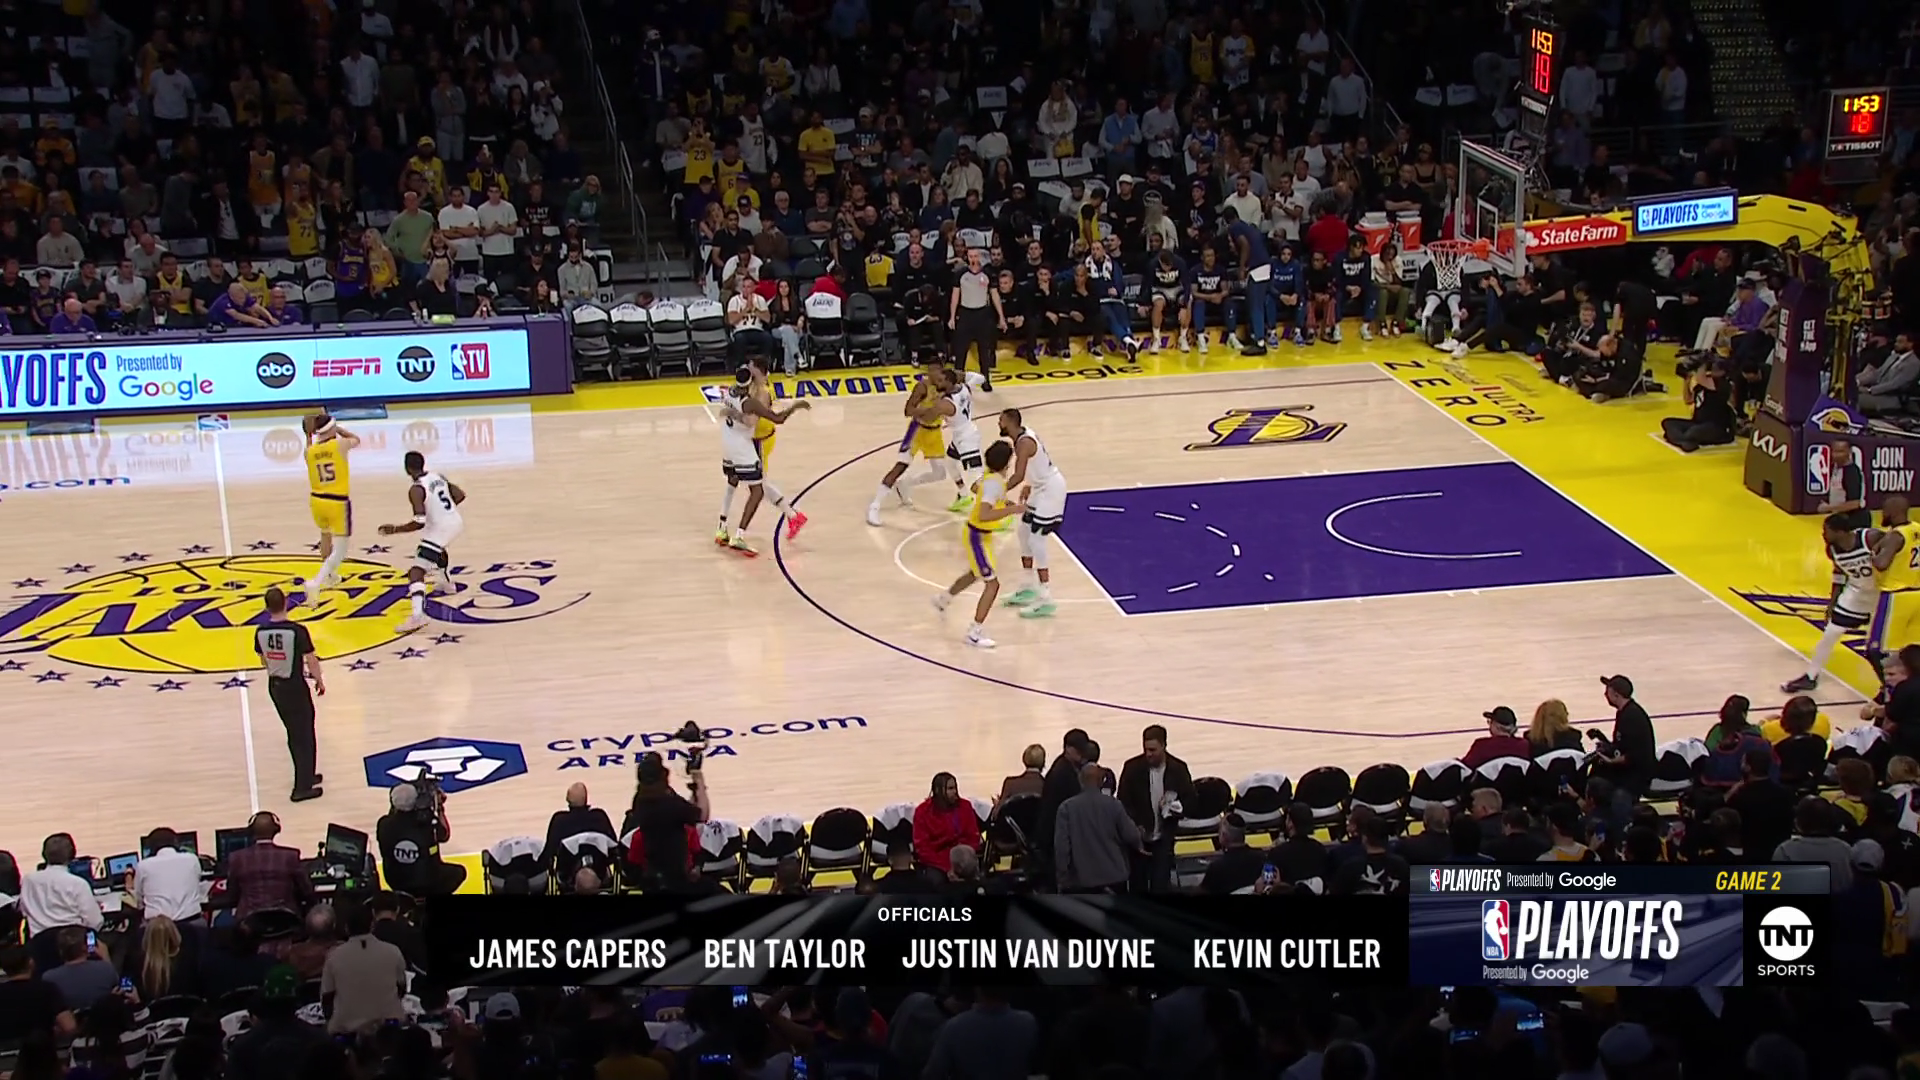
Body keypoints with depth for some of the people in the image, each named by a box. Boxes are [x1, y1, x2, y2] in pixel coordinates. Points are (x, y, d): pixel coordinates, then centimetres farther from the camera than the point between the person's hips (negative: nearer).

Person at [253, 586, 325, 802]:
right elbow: (311, 661, -16)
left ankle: (306, 775, 35)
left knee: (294, 734, 22)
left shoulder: (260, 631, -6)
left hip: (275, 686, 6)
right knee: (304, 737, 6)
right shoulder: (297, 630, -22)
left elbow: (264, 661, 8)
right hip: (295, 687, -6)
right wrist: (320, 681, 1)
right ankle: (302, 787, 7)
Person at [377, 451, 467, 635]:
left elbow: (419, 523, -23)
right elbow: (460, 496, 11)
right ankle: (445, 583, 63)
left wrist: (394, 530, -13)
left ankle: (418, 615, -32)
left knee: (416, 572, -14)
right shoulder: (438, 477, 4)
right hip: (455, 522, 9)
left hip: (440, 529, -9)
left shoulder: (416, 490, -18)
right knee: (437, 549, 42)